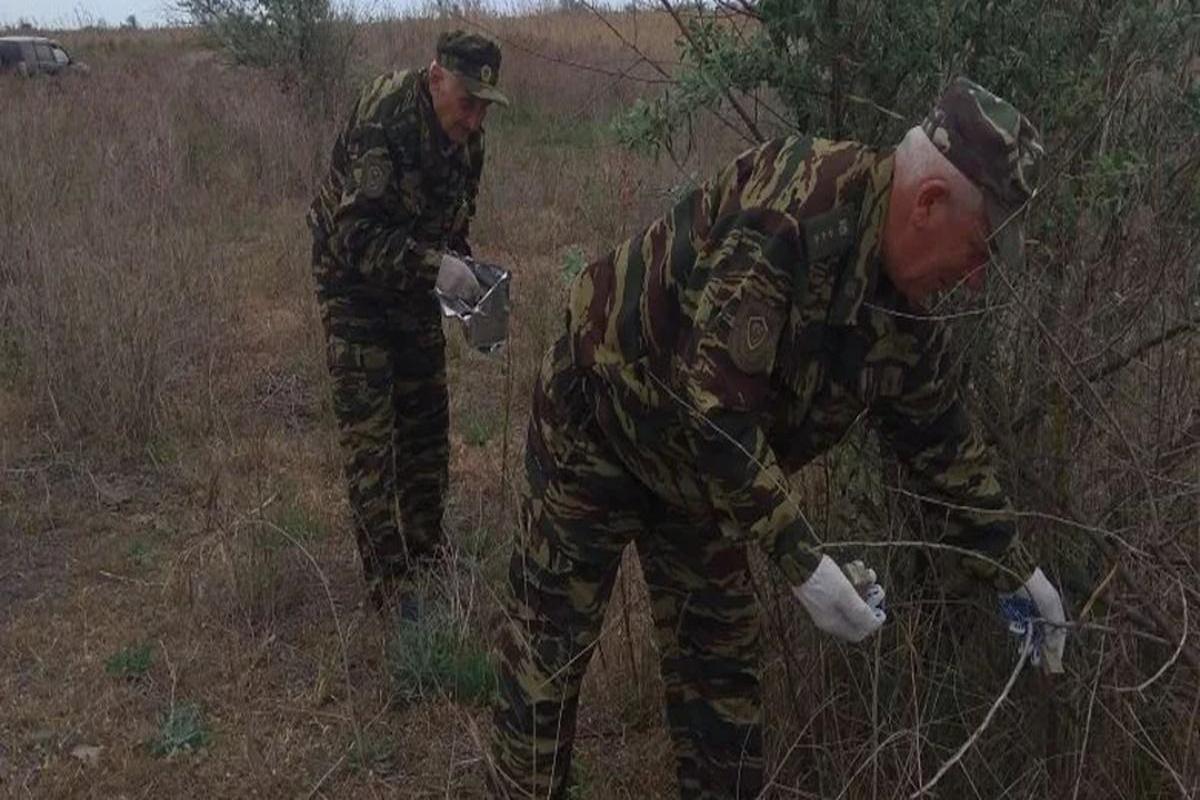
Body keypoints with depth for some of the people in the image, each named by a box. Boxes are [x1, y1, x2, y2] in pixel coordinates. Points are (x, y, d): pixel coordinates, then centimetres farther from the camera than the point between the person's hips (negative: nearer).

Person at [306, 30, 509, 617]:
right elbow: (358, 234, -33)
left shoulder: (466, 136, -5)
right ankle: (387, 584, 1)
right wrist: (435, 266, -42)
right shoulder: (382, 121, -28)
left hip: (415, 288, 7)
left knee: (428, 422, 13)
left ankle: (427, 551, 29)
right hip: (355, 287, -7)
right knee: (370, 437, -6)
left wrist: (463, 272, -9)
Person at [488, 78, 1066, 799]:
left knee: (722, 655, 12)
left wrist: (1015, 574, 14)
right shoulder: (796, 199, -34)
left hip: (702, 466, 7)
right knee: (548, 645, 5)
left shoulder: (904, 318, -7)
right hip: (598, 421, -7)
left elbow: (946, 445, 7)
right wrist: (804, 563, -33)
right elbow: (711, 398, -37)